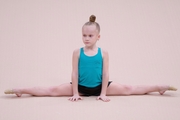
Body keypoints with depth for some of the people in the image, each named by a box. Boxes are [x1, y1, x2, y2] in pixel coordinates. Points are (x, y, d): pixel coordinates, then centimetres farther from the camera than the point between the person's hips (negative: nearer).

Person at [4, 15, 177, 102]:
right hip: (81, 87, 0)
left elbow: (105, 74, -7)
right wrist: (75, 93, -11)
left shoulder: (103, 52, -8)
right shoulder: (77, 52, -8)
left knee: (128, 89, -3)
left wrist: (103, 93, -10)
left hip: (99, 87, 0)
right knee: (53, 90, -9)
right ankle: (21, 90, -7)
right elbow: (74, 73, -8)